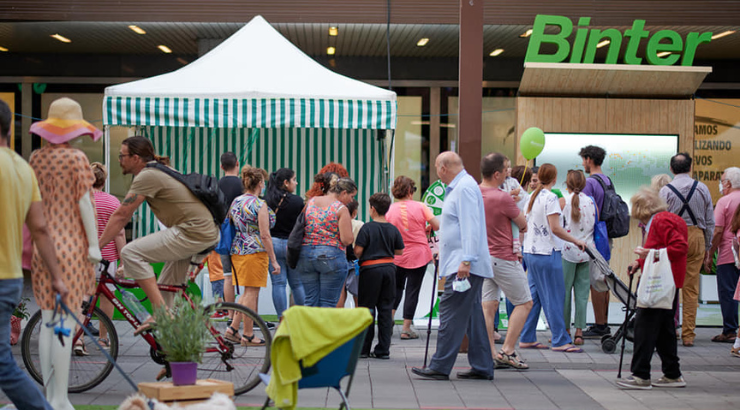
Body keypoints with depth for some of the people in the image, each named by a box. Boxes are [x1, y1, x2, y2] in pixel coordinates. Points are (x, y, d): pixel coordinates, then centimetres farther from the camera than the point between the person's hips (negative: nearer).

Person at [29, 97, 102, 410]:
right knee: (65, 324, -3)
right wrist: (94, 244, -5)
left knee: (47, 322, 12)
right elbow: (84, 202, -9)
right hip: (70, 245, -6)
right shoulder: (76, 158, -8)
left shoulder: (36, 158, 8)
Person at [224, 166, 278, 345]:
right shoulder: (260, 205, -12)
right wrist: (274, 260, -10)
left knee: (248, 292, 16)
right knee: (252, 293, -1)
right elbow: (265, 235, -14)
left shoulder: (235, 202, 9)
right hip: (256, 252, -7)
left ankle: (232, 329, 11)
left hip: (237, 251, 7)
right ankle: (248, 335, 3)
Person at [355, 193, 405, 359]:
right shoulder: (393, 229, 3)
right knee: (386, 309, 7)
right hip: (389, 268, 4)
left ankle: (363, 349, 5)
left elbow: (358, 250, -13)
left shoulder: (367, 228, -9)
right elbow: (400, 251, 9)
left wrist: (360, 258, 9)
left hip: (370, 269, -4)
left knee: (366, 308, 4)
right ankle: (383, 350, 7)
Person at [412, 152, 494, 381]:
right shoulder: (458, 187, 20)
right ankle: (482, 368, 13)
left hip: (465, 265, -11)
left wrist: (466, 260, -26)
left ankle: (440, 368, -9)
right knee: (472, 314, 10)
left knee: (451, 314, -10)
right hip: (463, 264, 11)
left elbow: (470, 227, -21)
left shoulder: (464, 187, -12)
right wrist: (441, 246, 40)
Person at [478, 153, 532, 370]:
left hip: (483, 257, 7)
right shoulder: (503, 198, -20)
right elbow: (523, 225, -6)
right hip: (504, 258, -7)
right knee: (524, 303, 5)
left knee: (488, 304, 9)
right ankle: (507, 352, 0)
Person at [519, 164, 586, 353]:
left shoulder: (532, 197, 12)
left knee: (533, 296, 11)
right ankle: (560, 341, 1)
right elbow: (555, 228, -19)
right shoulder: (550, 198, -13)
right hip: (546, 252, -8)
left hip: (530, 251, 8)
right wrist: (576, 241, -11)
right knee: (554, 297, -3)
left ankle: (527, 338, 13)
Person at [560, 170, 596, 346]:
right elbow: (596, 225, 10)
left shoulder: (563, 201, -8)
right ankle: (579, 331, 4)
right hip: (587, 251, 3)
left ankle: (565, 330, 10)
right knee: (582, 291, 5)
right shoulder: (591, 202, 3)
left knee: (564, 290, 6)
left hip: (568, 250, -3)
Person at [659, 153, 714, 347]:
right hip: (697, 236, 2)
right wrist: (707, 245, 17)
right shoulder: (702, 188, 2)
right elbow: (710, 221, 8)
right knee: (691, 288, 5)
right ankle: (688, 335, 6)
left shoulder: (666, 191, -5)